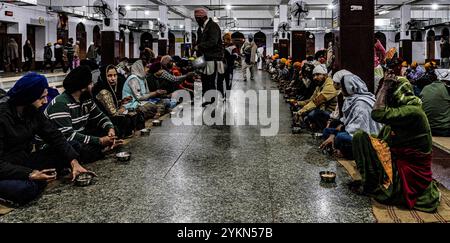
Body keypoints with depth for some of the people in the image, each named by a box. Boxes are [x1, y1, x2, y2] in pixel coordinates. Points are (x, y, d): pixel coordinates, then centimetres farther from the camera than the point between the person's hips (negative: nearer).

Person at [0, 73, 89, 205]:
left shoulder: (32, 111, -1)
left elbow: (55, 136, -2)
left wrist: (74, 162, -14)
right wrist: (30, 174, -33)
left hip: (25, 162, 7)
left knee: (65, 154, -5)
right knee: (26, 189, -37)